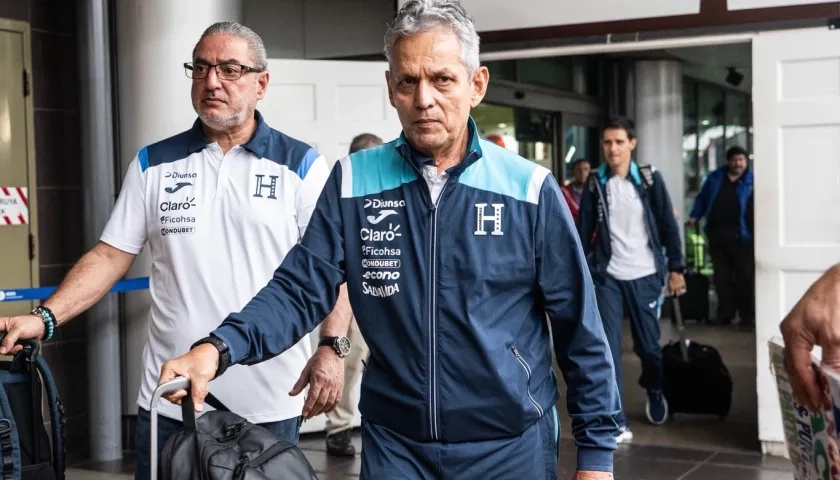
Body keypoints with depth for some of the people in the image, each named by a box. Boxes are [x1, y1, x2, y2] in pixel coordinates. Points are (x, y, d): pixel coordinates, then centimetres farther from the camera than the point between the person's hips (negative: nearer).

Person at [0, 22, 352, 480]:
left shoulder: (302, 166, -1)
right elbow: (112, 255, 6)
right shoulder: (153, 166, 7)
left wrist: (331, 347, -20)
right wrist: (45, 316, -8)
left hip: (271, 402, -2)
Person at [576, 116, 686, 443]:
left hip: (645, 276, 0)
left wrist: (675, 268, -1)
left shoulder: (650, 179, -1)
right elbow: (584, 232, 3)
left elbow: (668, 225, 1)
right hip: (607, 277, 0)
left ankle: (655, 392, 40)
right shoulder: (595, 184, 1)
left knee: (648, 345, 8)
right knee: (608, 349, -7)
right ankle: (617, 422, -1)